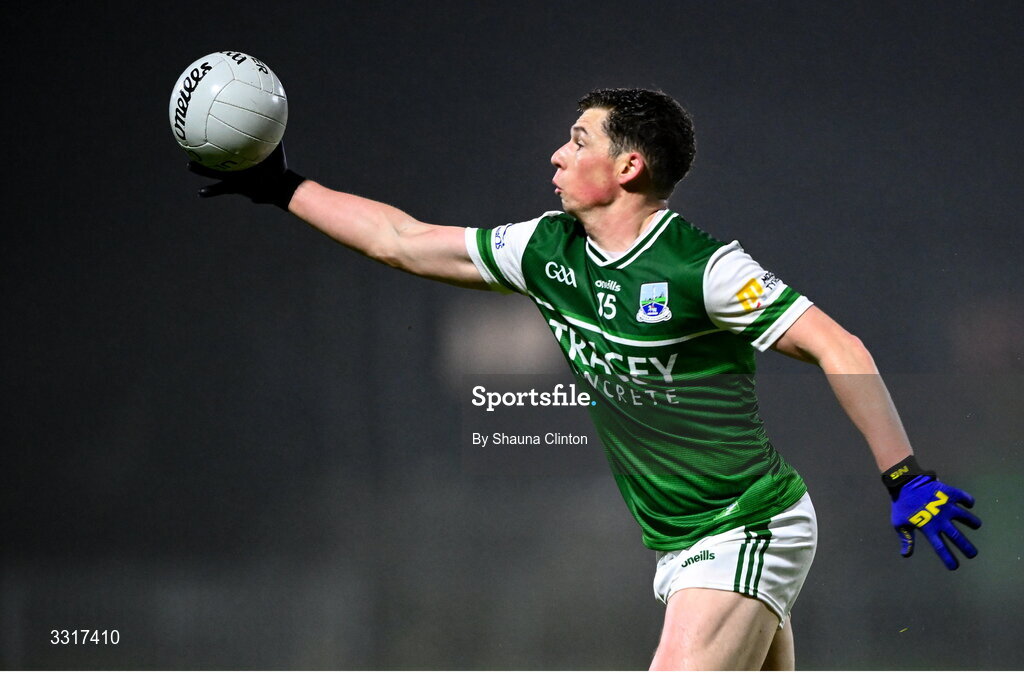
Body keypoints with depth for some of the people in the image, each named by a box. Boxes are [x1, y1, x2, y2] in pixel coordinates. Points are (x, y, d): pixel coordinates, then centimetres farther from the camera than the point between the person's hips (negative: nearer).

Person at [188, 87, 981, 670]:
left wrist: (907, 480, -26)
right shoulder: (550, 251, 3)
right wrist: (284, 189, 13)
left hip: (751, 533, -7)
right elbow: (406, 242, 12)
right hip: (679, 550, 7)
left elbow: (838, 347, -21)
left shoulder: (700, 266, -19)